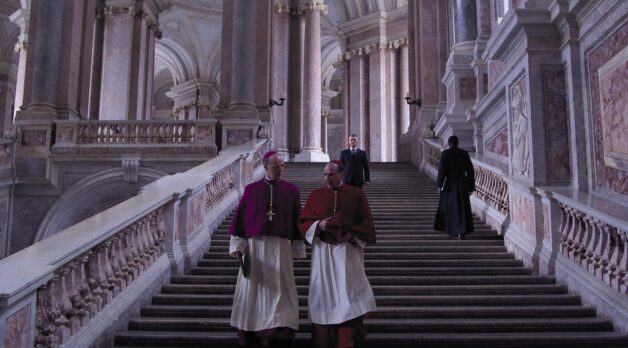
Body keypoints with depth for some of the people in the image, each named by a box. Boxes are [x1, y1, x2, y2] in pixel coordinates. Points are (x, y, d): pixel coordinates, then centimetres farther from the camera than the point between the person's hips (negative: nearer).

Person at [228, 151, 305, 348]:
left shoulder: (291, 190, 5)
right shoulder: (251, 189, 5)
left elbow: (297, 220, 6)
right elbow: (240, 217, 4)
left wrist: (296, 249, 4)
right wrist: (237, 245, -2)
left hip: (280, 246, 0)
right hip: (255, 245, 1)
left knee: (279, 288, -2)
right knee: (253, 289, 5)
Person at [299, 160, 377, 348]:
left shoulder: (356, 194, 5)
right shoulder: (315, 195, 9)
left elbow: (366, 223, 5)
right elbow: (303, 221, 7)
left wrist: (352, 234, -11)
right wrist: (318, 225, -12)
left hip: (348, 250, -2)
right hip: (323, 250, 2)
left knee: (349, 294, -7)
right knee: (325, 295, 4)